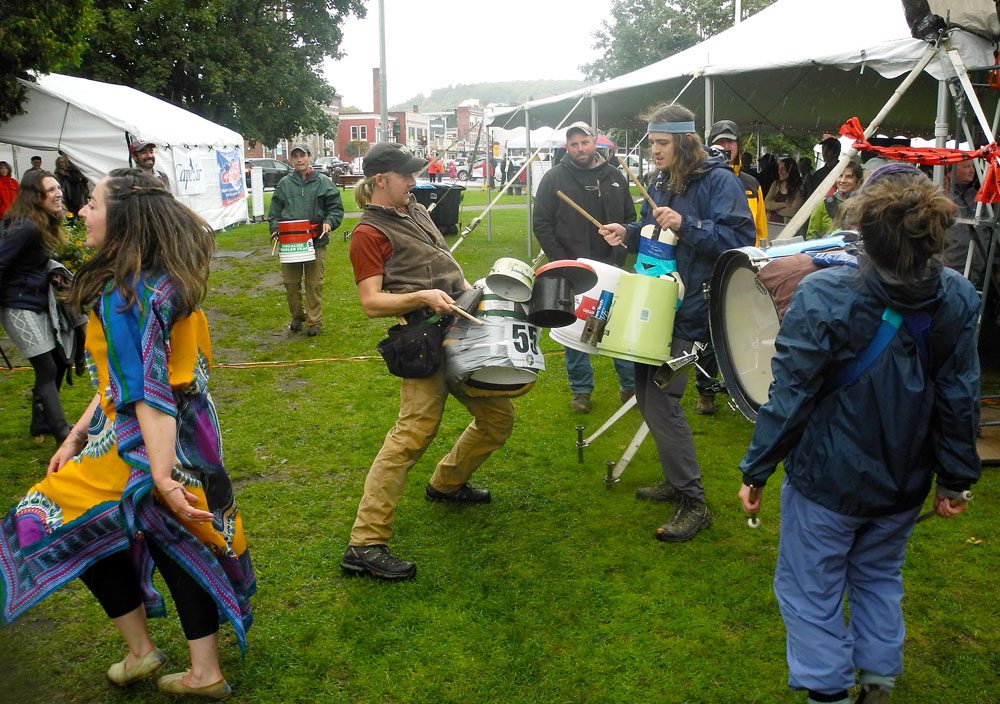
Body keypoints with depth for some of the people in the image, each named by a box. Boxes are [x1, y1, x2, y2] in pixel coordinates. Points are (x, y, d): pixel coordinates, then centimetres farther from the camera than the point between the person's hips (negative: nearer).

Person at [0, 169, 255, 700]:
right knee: (181, 542, 16)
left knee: (65, 523, 10)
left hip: (150, 440, -9)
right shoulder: (166, 278, 8)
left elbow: (147, 390, -27)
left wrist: (161, 474, -29)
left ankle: (141, 650, 20)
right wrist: (78, 435, 13)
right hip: (190, 431, 9)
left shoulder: (122, 294, -21)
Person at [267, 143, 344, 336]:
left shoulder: (323, 182, 3)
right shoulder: (284, 184, 9)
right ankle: (297, 315, 27)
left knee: (314, 283, 1)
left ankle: (314, 321, 11)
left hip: (316, 241, -2)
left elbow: (336, 208, 4)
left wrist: (329, 222, -13)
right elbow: (275, 211, 13)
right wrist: (275, 228, -2)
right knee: (290, 282, 8)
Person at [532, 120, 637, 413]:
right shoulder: (554, 178, -2)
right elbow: (541, 224, -3)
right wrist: (562, 263, -10)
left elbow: (629, 219, 10)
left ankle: (631, 384, 19)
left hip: (610, 268, 2)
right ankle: (581, 389, 18)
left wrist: (618, 258, -4)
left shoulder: (615, 177, 7)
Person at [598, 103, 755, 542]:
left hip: (689, 311, -9)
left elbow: (739, 239, -21)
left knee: (661, 398, -13)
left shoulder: (718, 181, -11)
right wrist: (629, 234, 4)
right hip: (656, 304, 9)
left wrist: (685, 226, -29)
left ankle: (693, 503, -1)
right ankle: (676, 479, 30)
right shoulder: (661, 183, 13)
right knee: (646, 393, 13)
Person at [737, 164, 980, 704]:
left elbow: (790, 397, -20)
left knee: (811, 590, 14)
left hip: (828, 481, -5)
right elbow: (960, 400, -2)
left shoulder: (823, 296, -24)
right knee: (879, 579, 27)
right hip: (905, 481, 5)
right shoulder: (957, 300, -9)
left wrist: (755, 470, -8)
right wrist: (956, 478, 10)